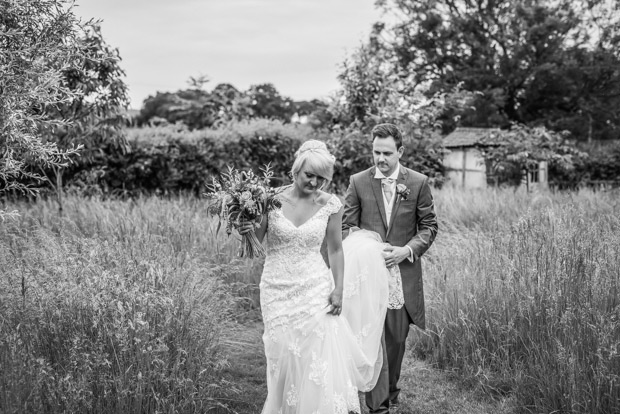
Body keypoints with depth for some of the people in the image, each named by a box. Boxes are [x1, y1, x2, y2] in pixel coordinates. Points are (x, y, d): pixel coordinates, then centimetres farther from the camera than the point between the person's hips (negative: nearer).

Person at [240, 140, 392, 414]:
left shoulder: (330, 205, -5)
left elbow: (335, 250, 5)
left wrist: (339, 290, -1)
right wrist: (246, 231, -26)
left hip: (315, 291, 0)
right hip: (278, 292, 0)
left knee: (321, 358, -6)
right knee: (286, 360, 7)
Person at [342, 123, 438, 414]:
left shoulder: (418, 183, 0)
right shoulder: (358, 182, 1)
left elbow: (429, 226, 4)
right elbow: (347, 226, 4)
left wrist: (407, 250, -12)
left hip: (403, 270, 1)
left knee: (397, 337, 11)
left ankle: (390, 388, 34)